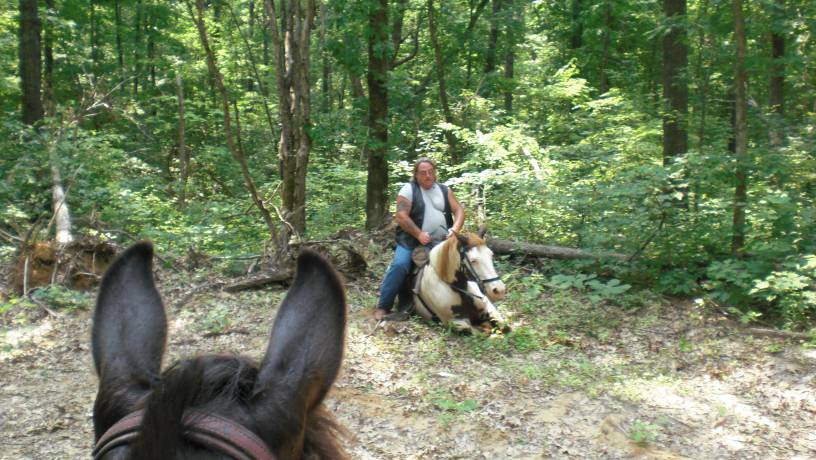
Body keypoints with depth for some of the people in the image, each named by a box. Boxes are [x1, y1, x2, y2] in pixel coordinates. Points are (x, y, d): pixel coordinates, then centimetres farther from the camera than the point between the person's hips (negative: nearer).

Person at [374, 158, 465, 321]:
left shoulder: (445, 190, 11)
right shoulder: (408, 190, -3)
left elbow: (459, 210, 4)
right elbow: (401, 216, -12)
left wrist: (455, 229, -15)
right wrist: (419, 234, -21)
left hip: (441, 243, 4)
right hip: (412, 241, -4)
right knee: (399, 265, -23)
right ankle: (383, 306, -13)